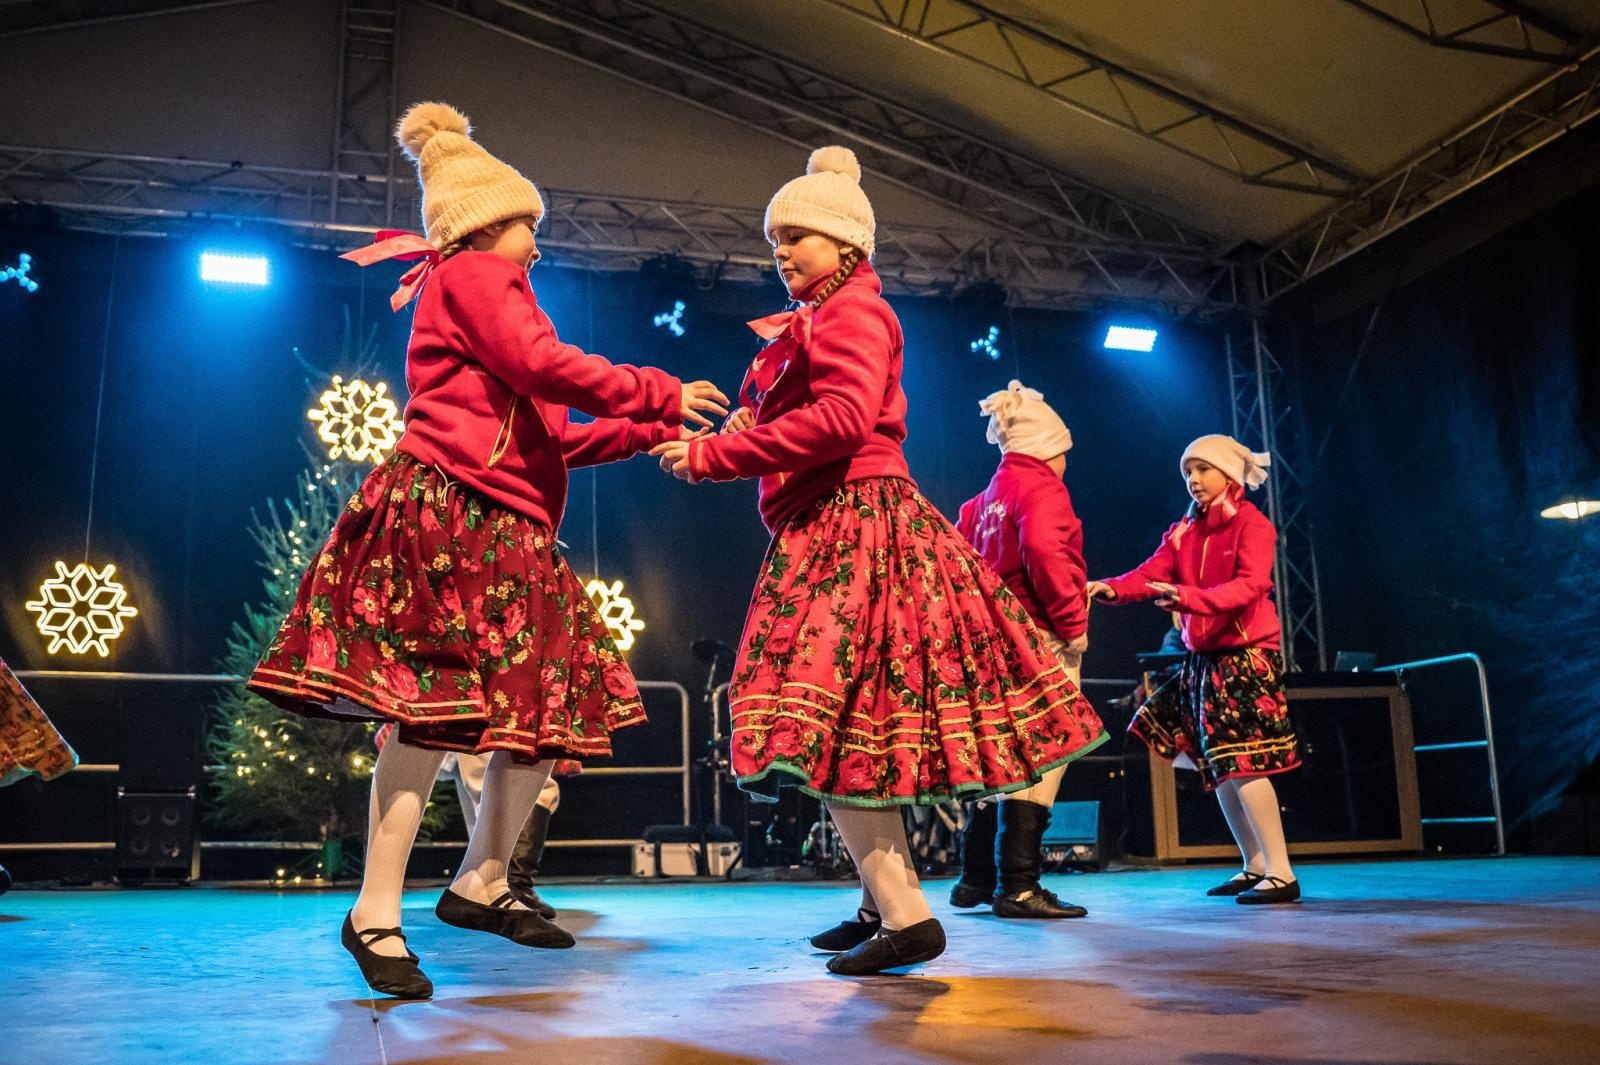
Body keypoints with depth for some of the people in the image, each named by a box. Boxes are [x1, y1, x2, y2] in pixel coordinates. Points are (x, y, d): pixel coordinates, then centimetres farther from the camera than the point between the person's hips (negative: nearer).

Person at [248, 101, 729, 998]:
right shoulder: (472, 275, 1)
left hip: (507, 534, 10)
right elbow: (545, 365, -16)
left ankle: (480, 884, 18)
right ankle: (377, 913, -5)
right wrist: (661, 395, -7)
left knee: (552, 699, 7)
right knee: (438, 706, -14)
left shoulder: (479, 290, 29)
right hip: (448, 511, -10)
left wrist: (651, 433, 22)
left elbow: (554, 439, 24)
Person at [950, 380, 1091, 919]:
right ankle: (1018, 886, -9)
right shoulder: (1043, 488, -7)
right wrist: (1073, 620, -17)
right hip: (1041, 635, -9)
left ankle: (976, 878, 21)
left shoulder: (986, 498, 18)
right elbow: (1044, 551, -24)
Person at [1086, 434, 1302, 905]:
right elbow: (1152, 572, -3)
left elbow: (1250, 585, -23)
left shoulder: (1250, 524, -7)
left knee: (1239, 761, -13)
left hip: (1246, 653, -7)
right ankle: (1255, 865, 23)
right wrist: (1111, 588, -24)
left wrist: (1190, 597, -38)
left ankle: (1281, 873, -6)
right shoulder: (1185, 531, 12)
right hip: (1204, 656, 8)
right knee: (1216, 765, 10)